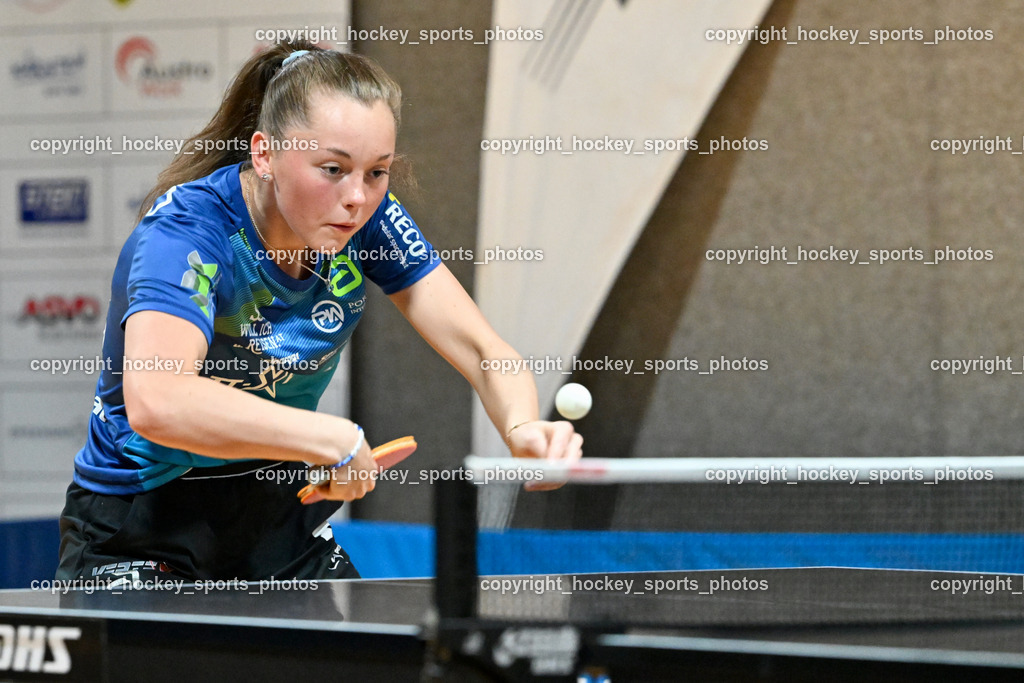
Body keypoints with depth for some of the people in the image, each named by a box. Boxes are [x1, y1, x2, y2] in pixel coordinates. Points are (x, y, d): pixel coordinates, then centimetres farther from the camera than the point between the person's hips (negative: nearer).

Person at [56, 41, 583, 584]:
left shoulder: (367, 218, -10)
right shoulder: (186, 230, -28)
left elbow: (480, 350, -12)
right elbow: (155, 401, -45)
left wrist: (522, 428, -36)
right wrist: (337, 440, -44)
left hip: (280, 514, 6)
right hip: (143, 529, -5)